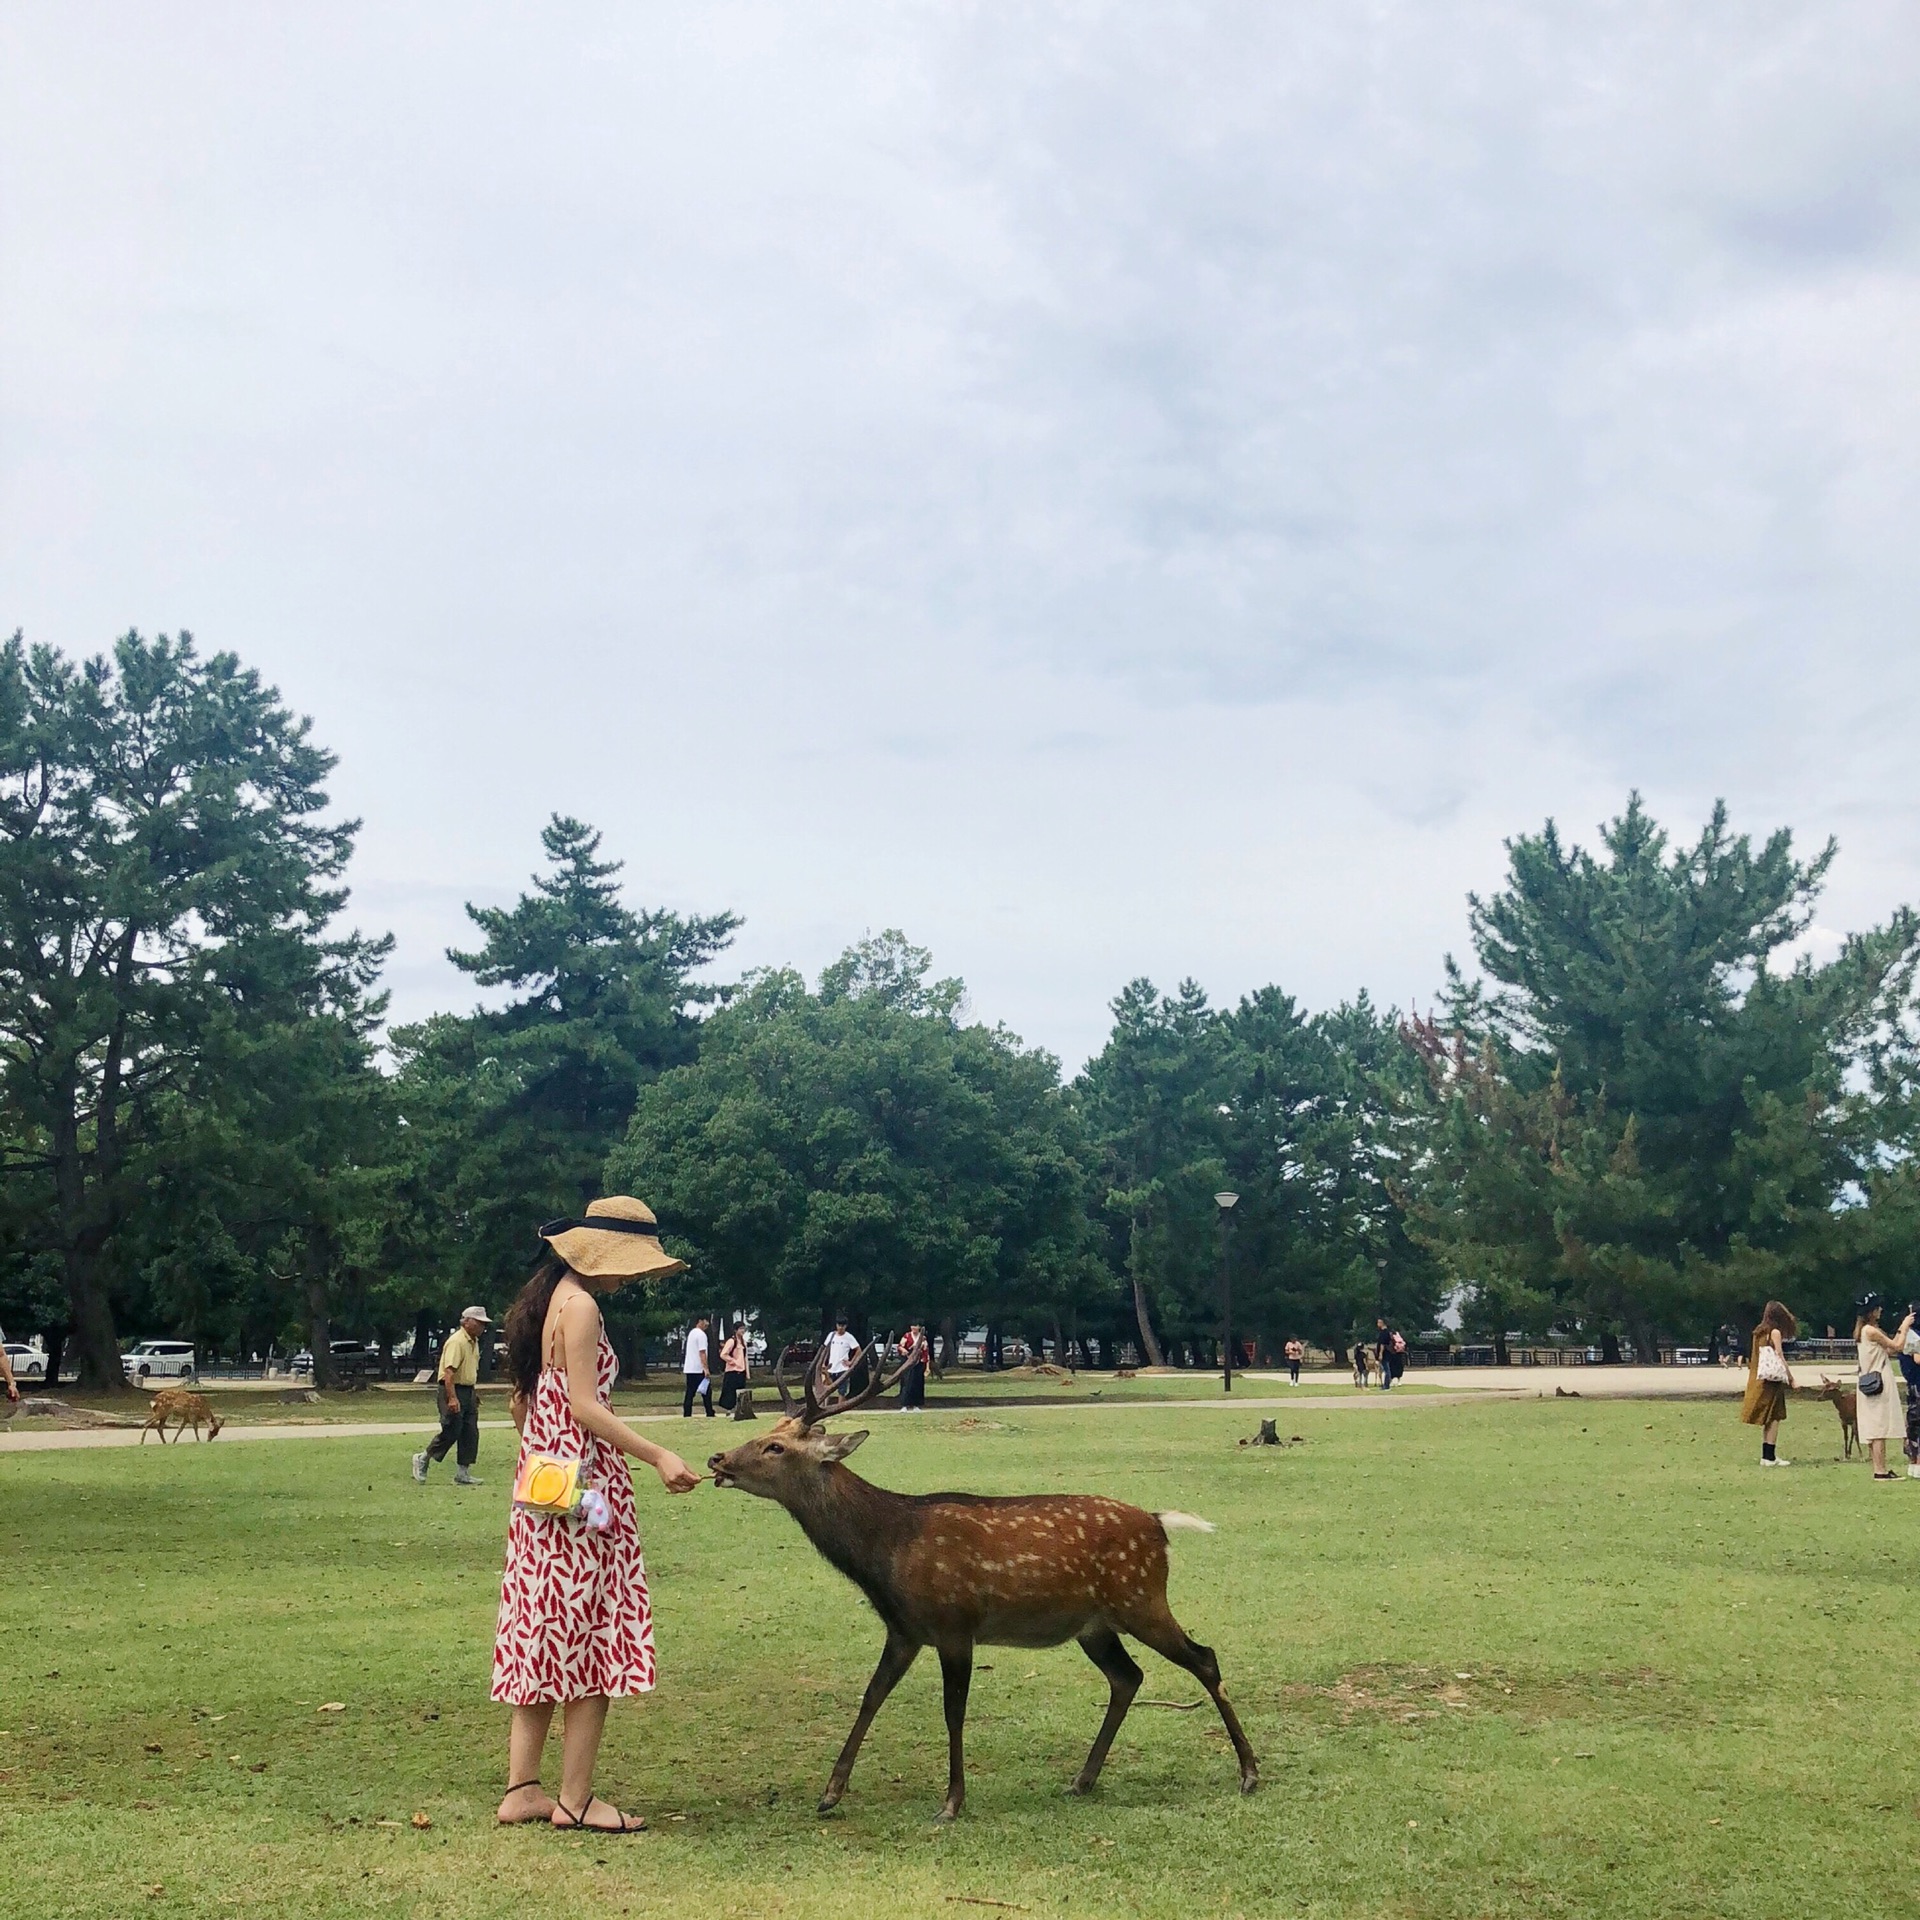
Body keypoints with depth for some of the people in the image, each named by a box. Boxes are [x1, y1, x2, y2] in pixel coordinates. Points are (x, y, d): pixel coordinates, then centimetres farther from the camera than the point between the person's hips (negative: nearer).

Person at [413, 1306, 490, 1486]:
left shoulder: (474, 1342, 15)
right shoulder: (457, 1341, -16)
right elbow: (449, 1371, -24)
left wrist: (475, 1393, 23)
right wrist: (452, 1398, -30)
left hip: (469, 1391, 9)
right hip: (453, 1390, -9)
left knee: (470, 1434, 5)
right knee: (451, 1432, -8)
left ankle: (462, 1474, 9)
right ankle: (422, 1459, 12)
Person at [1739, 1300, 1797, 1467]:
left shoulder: (1758, 1332, 13)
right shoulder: (1775, 1332, -9)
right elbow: (1780, 1357, -13)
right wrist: (1791, 1378, -8)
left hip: (1757, 1379, 8)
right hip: (1772, 1378, -8)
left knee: (1767, 1419, 13)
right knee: (1774, 1417, -4)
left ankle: (1767, 1456, 15)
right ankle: (1770, 1457, -6)